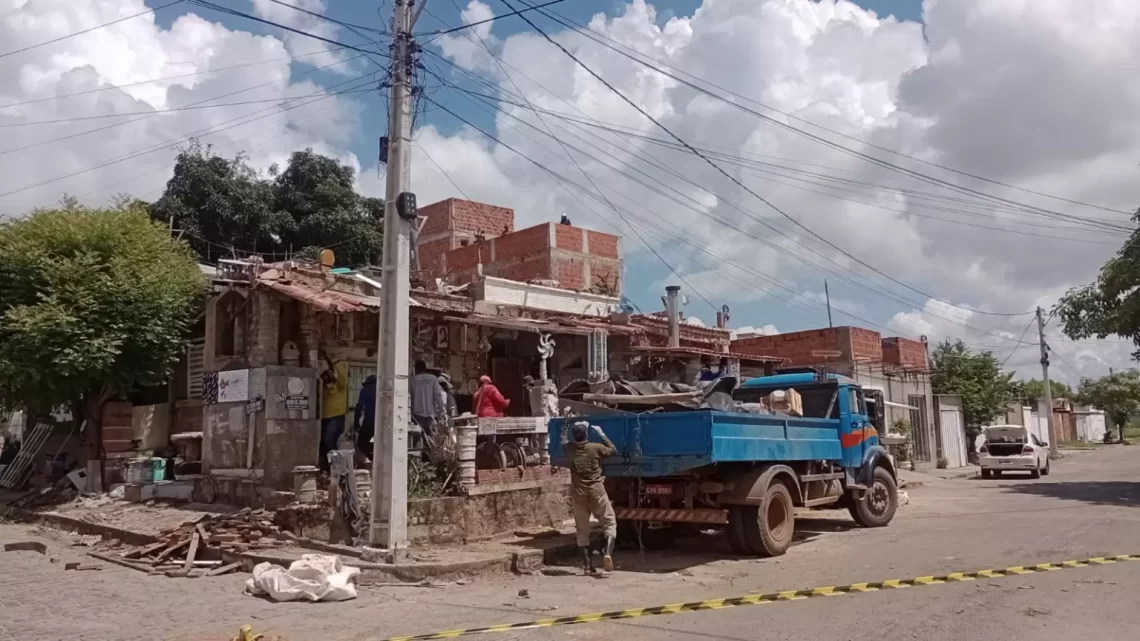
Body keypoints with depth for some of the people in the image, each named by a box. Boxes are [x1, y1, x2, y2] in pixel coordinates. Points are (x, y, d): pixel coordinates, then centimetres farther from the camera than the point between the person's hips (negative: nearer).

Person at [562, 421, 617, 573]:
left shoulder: (569, 448, -1)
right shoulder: (596, 447, -9)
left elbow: (563, 444, 23)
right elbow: (614, 450, 8)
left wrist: (565, 432, 35)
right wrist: (601, 434, 9)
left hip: (578, 492, 2)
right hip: (596, 491, -2)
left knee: (582, 530, 10)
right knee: (609, 522, 7)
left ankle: (587, 564, 9)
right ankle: (607, 553, -15)